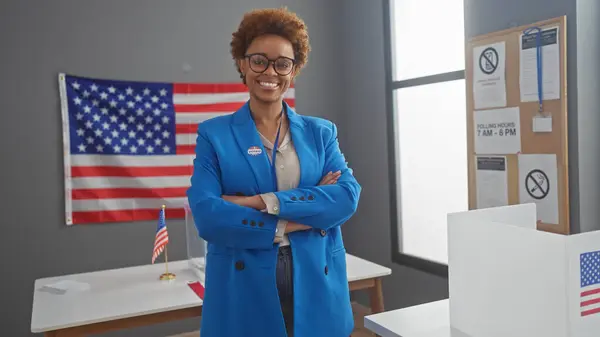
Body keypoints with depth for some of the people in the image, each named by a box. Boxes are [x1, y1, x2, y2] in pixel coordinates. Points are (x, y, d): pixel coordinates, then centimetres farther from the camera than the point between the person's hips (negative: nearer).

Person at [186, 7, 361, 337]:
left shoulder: (321, 132, 6)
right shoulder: (213, 134, 0)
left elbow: (348, 195, -9)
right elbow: (206, 216, -13)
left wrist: (264, 202, -18)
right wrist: (300, 220, -15)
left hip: (317, 289, 2)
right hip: (243, 293, -2)